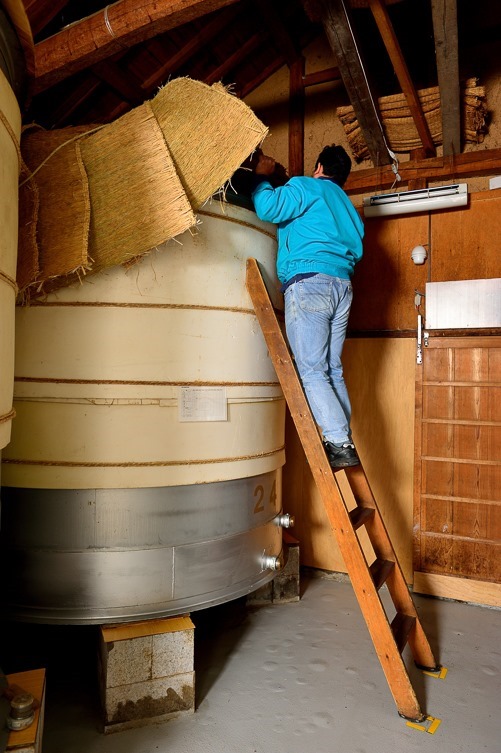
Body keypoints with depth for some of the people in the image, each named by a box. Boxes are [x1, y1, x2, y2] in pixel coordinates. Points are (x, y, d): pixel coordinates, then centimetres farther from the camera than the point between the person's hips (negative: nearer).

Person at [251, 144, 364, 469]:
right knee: (333, 370, 9)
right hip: (342, 286, 8)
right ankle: (345, 443, 9)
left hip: (309, 282, -8)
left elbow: (268, 208, -9)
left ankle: (339, 444, -14)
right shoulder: (346, 204, 30)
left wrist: (260, 176, 10)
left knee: (312, 371, -9)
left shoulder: (308, 186, 6)